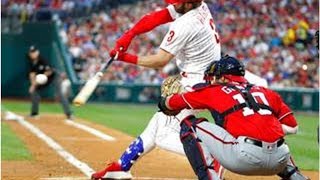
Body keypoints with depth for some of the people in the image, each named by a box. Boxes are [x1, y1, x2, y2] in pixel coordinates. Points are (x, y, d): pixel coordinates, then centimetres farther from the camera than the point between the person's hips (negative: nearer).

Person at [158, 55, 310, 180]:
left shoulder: (213, 91, 17)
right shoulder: (266, 92, 23)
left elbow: (168, 103, 26)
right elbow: (292, 127, 17)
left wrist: (164, 105, 49)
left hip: (245, 158, -5)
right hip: (278, 162, 5)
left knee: (189, 126, 10)